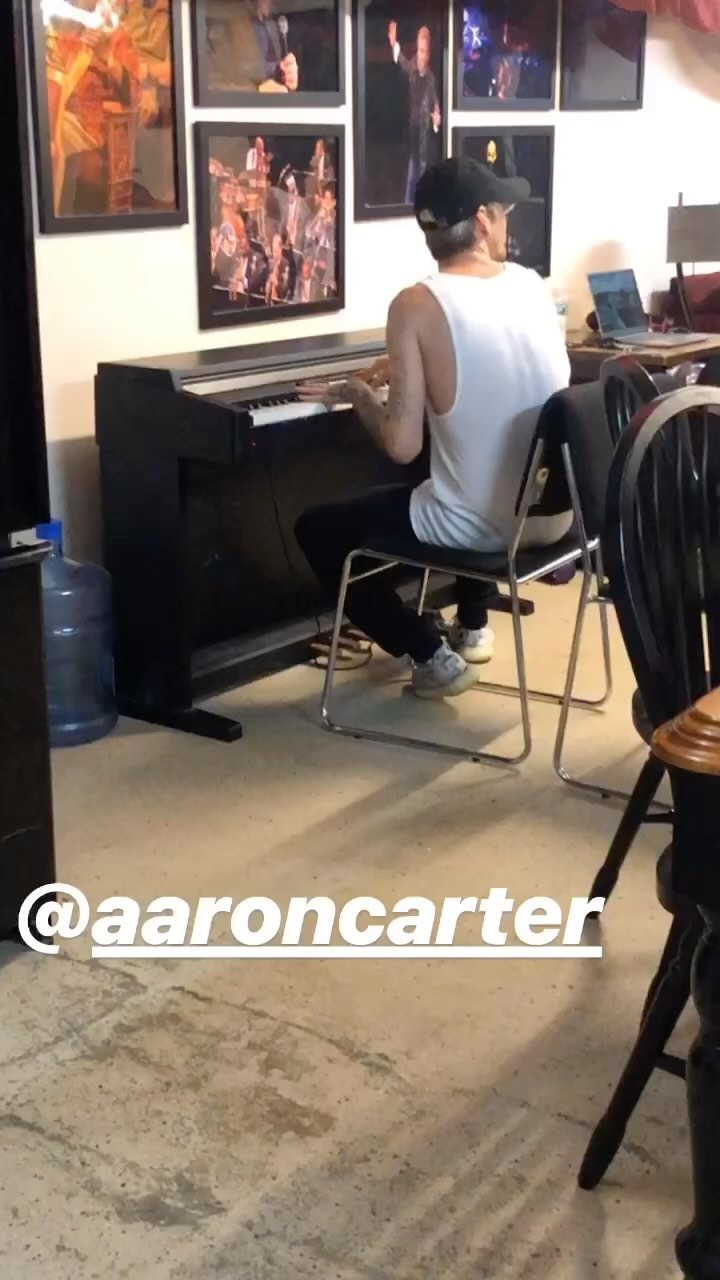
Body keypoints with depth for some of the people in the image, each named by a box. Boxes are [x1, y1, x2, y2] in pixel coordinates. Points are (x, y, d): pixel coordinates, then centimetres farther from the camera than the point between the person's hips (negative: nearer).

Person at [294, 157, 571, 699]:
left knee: (316, 529, 16)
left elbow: (403, 446, -18)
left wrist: (360, 395, 2)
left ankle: (432, 655, 16)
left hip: (478, 524, -6)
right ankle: (474, 627, 44)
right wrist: (384, 372, 29)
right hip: (555, 514, 6)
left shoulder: (418, 305, -16)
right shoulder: (533, 284, 2)